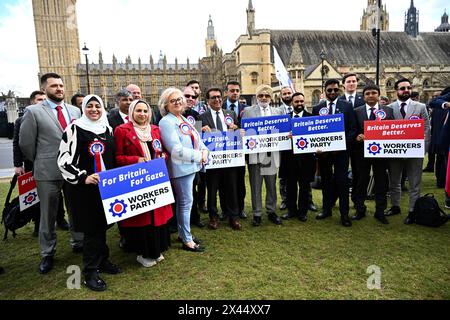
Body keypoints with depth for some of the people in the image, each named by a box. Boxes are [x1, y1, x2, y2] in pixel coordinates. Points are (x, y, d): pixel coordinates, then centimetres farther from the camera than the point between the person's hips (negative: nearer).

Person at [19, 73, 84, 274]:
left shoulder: (75, 111, 7)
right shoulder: (34, 111, -5)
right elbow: (25, 143, -1)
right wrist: (40, 163, 7)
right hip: (48, 172, -3)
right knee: (48, 215, 9)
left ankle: (78, 242, 33)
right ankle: (47, 254, 25)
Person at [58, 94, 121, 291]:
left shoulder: (107, 128, 11)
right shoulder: (75, 129, -7)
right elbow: (64, 160, -11)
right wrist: (83, 178, -21)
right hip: (84, 188, -5)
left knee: (102, 226, 15)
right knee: (91, 229, 0)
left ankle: (102, 261, 32)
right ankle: (90, 272, 15)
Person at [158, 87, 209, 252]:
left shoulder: (183, 119, 14)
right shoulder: (166, 122, -13)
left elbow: (196, 138, 16)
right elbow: (176, 149, -22)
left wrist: (204, 150, -5)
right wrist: (198, 156, -19)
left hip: (191, 167, 9)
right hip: (180, 168, -8)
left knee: (183, 202, 17)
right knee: (186, 203, -1)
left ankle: (183, 233, 32)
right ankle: (187, 241, 12)